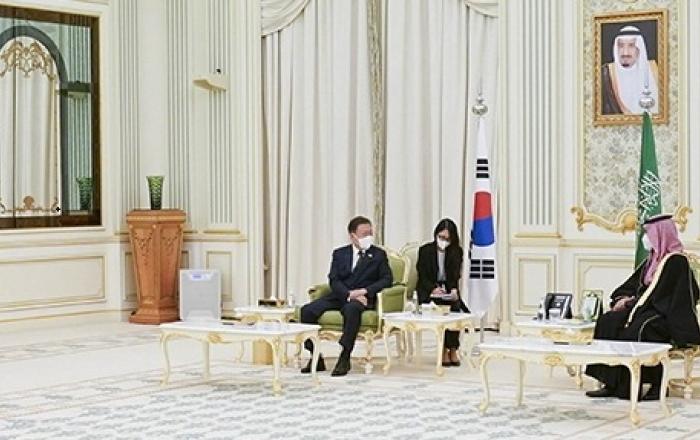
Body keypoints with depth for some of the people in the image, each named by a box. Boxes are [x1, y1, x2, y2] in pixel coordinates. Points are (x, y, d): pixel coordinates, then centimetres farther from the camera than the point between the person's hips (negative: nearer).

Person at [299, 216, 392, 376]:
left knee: (351, 309, -39)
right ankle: (316, 359, -14)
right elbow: (334, 280, 3)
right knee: (307, 310, -22)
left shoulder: (379, 255, 12)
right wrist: (349, 294, -17)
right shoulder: (339, 254, 15)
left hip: (362, 298, -3)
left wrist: (364, 291, -14)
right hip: (339, 296, 3)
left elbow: (386, 279, 0)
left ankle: (344, 358, -36)